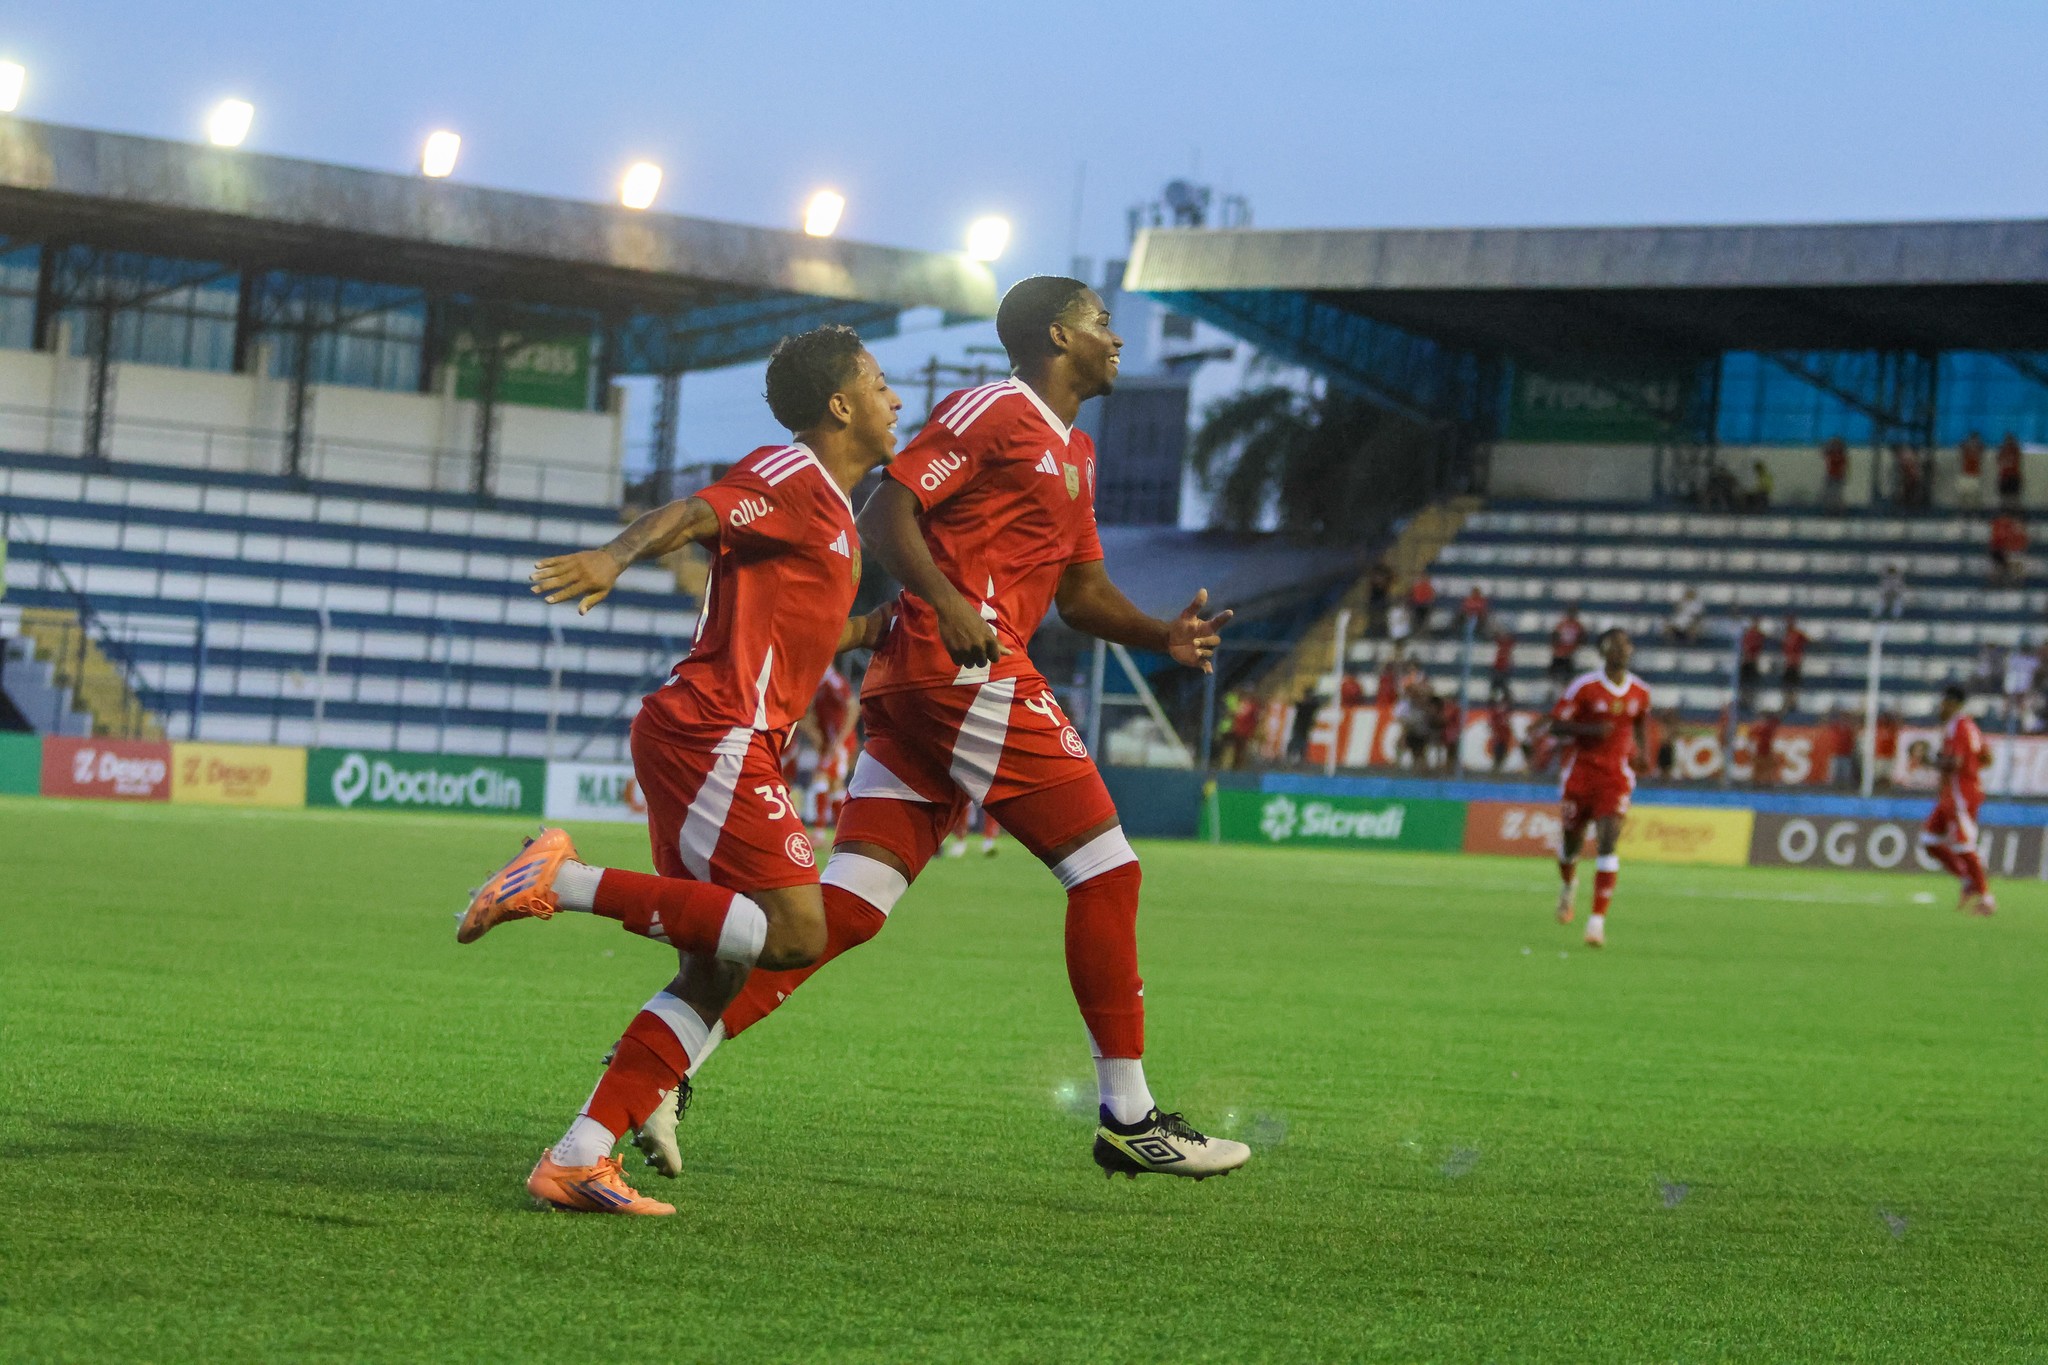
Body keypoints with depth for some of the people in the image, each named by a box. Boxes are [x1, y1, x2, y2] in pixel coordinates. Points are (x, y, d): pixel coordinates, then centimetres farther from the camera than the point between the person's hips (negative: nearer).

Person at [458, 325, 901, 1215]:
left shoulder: (828, 508, 25)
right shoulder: (793, 476, -4)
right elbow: (691, 516, -20)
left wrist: (878, 631, 36)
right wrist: (614, 558, -38)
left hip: (710, 739, 10)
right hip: (713, 732, -10)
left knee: (716, 971, 4)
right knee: (794, 932, -18)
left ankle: (577, 1161, -1)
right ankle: (563, 882, -17)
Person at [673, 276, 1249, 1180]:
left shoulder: (1072, 454, 27)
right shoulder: (993, 412, -4)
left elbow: (1082, 594, 29)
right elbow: (885, 513, -11)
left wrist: (1164, 638, 11)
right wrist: (948, 601, -26)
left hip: (913, 690, 10)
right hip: (964, 670, -10)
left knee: (847, 906, 1)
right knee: (1105, 870, -5)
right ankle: (1127, 1116, -1)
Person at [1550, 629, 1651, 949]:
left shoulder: (1641, 692, 3)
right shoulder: (1584, 687, -8)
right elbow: (1556, 726, -7)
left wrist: (1641, 750, 3)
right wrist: (1591, 730, -23)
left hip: (1616, 775, 1)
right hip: (1581, 772, -1)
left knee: (1608, 840, -16)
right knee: (1570, 842, 8)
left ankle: (1597, 920, -17)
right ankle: (1569, 886, 46)